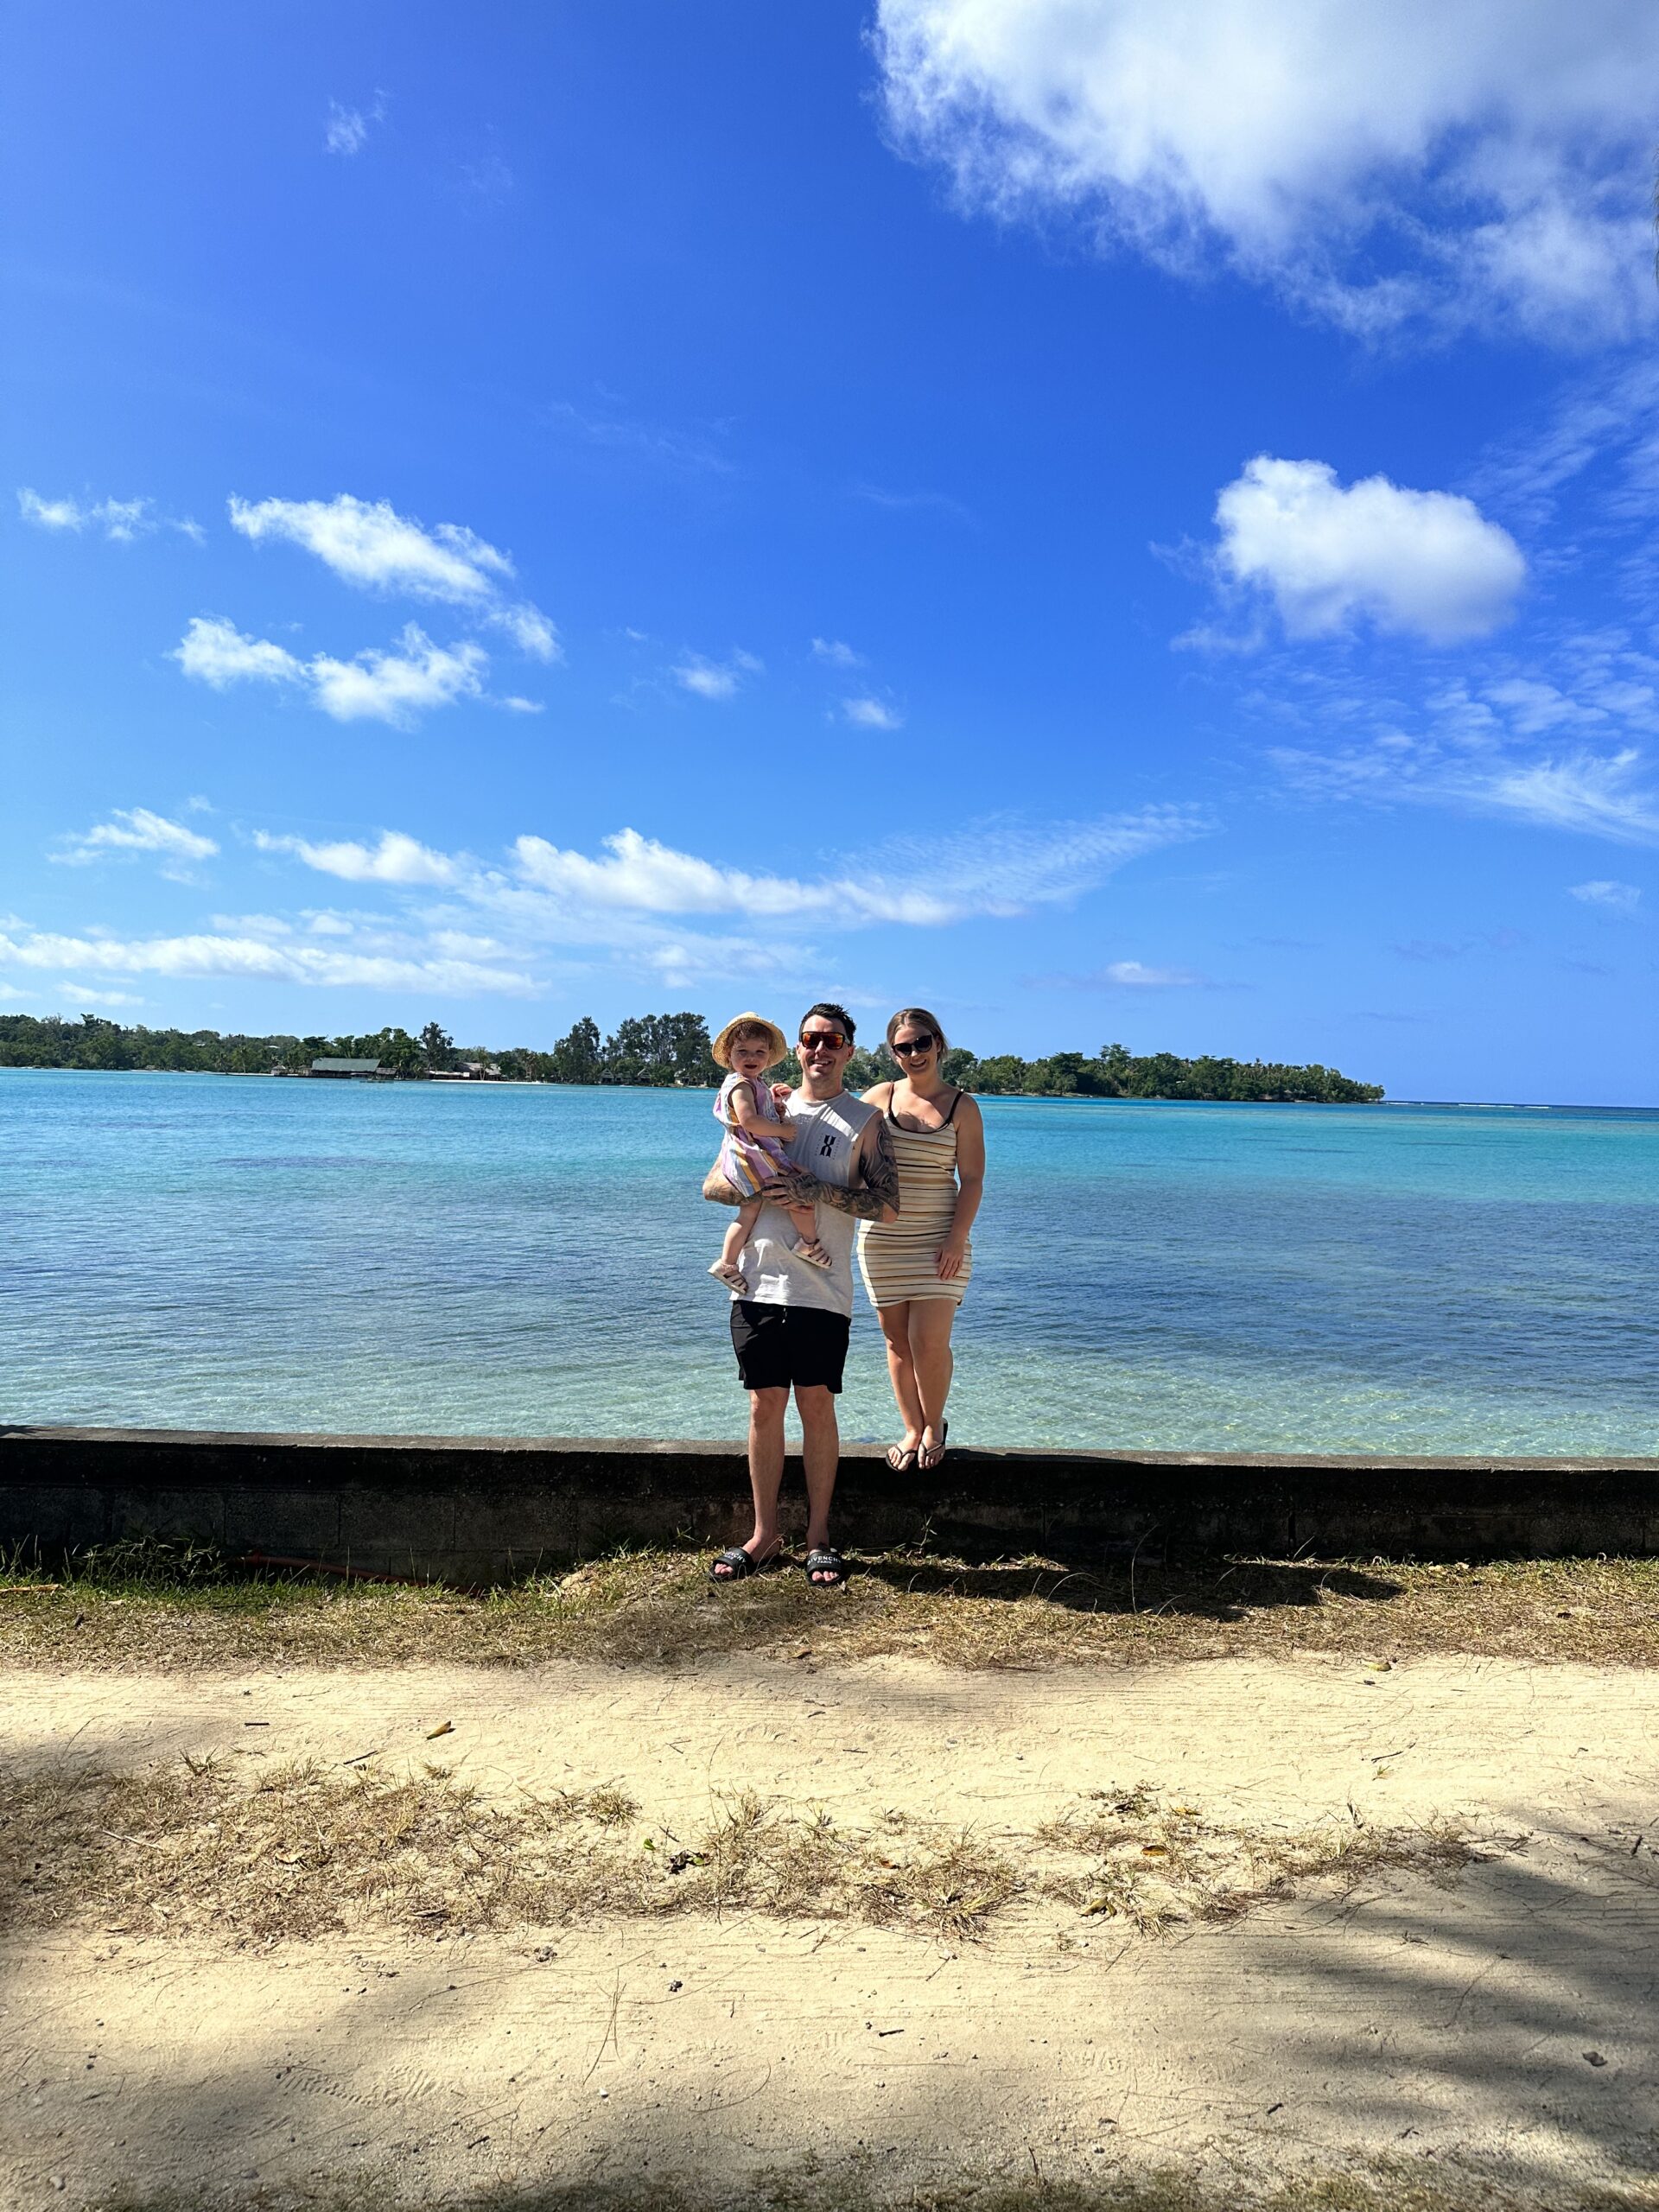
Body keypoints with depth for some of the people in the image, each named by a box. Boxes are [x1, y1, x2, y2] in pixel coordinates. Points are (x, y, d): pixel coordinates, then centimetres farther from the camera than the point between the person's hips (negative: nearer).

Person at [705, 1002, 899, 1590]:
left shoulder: (865, 1120, 4)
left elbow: (888, 1206, -3)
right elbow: (714, 1184, 10)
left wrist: (819, 1191, -15)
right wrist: (761, 1190, -10)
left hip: (822, 1289, -2)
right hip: (758, 1282, 3)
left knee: (816, 1406, 2)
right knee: (765, 1406, 7)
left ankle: (819, 1536, 15)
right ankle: (765, 1534, 18)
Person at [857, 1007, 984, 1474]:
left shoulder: (962, 1106, -1)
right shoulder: (880, 1097, 4)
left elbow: (972, 1179, -3)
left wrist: (956, 1238, -12)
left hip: (939, 1239, -2)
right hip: (882, 1238, 2)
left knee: (929, 1343, -7)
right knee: (898, 1343, 7)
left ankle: (934, 1426, 18)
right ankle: (912, 1431, 24)